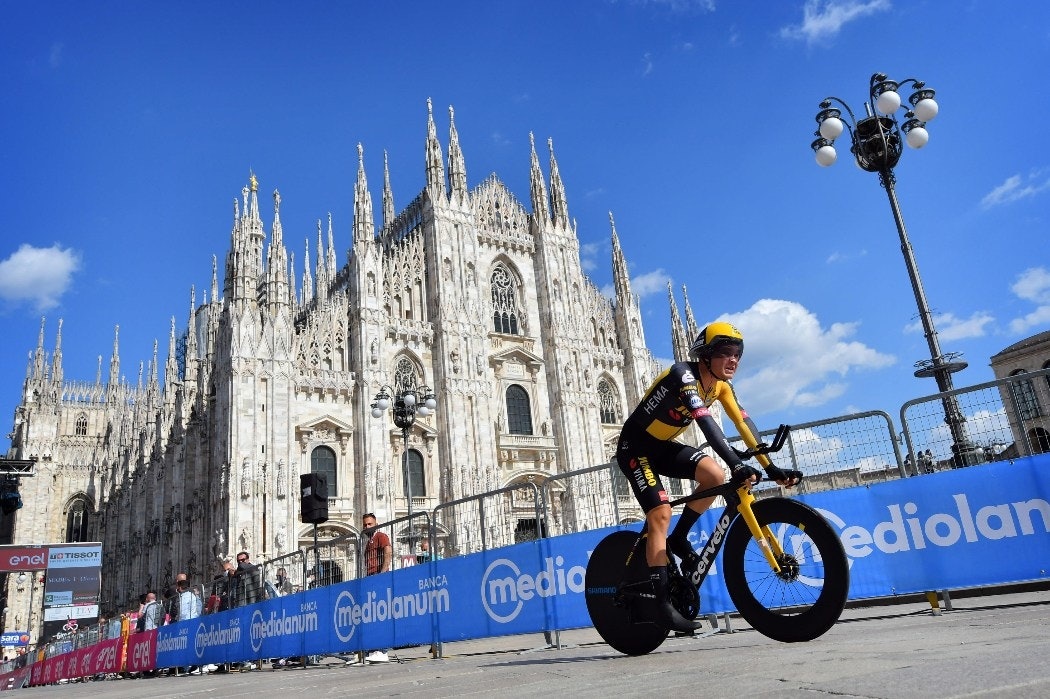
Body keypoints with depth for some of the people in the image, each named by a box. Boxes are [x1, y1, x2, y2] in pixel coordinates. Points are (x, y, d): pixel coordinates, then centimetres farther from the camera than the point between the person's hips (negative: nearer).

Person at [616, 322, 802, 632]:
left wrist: (772, 468, -13)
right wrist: (737, 464, -48)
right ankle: (663, 603, -15)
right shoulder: (684, 374, -26)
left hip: (663, 446, 7)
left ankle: (678, 539, 4)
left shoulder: (721, 385, -1)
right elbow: (705, 421, -39)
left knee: (714, 475, -16)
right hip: (635, 447, -7)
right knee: (660, 513, -19)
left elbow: (744, 424, -5)